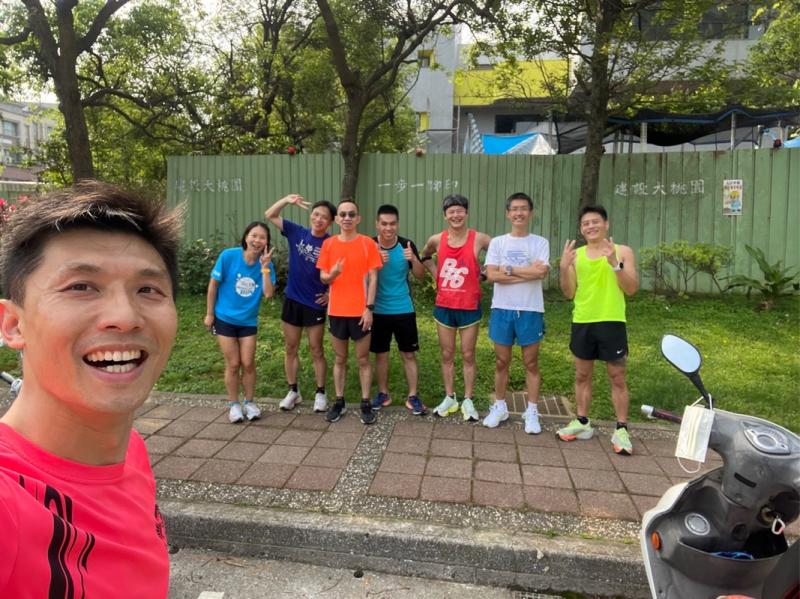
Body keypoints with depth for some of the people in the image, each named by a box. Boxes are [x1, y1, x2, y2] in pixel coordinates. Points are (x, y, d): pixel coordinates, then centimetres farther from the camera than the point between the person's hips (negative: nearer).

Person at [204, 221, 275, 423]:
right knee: (233, 364, 4)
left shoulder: (266, 264, -10)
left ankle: (250, 402, 24)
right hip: (224, 318, -2)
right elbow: (213, 285, -7)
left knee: (248, 363, 5)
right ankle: (233, 404, 21)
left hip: (248, 321, 2)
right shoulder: (228, 256, -17)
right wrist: (209, 314, -3)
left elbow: (268, 293, -22)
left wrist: (264, 266, -27)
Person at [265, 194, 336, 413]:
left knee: (316, 350, 7)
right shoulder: (297, 233, -1)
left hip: (315, 304, -3)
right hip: (291, 300, 3)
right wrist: (287, 199, -16)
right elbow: (270, 215, 0)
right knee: (290, 349, 11)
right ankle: (293, 391, 25)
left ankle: (320, 393, 19)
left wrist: (331, 293, -10)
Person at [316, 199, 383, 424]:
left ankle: (366, 403, 16)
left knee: (363, 359, 7)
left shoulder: (368, 243, -4)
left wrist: (369, 308, -11)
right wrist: (331, 275, -18)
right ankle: (339, 401, 24)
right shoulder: (328, 244, 3)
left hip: (360, 311, -2)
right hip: (336, 311, 3)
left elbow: (373, 278, -5)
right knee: (339, 358, 13)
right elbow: (322, 277, 5)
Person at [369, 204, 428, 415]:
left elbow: (421, 276, -4)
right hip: (378, 310, 0)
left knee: (409, 354, 6)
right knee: (381, 353, 11)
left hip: (404, 310, 0)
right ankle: (383, 393, 26)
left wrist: (413, 259, -23)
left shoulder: (407, 245, -6)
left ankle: (413, 396, 17)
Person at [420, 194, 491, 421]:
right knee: (447, 355, 11)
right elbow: (424, 256, 21)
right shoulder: (436, 240, -1)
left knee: (468, 355, 7)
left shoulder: (478, 239, -10)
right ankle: (449, 398, 25)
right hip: (443, 307, 3)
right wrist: (435, 272, 6)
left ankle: (468, 401, 20)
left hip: (469, 307, -2)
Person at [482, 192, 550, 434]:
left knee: (531, 363, 7)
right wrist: (528, 272, -13)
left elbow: (541, 272, -15)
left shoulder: (540, 243, 1)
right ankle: (499, 407, 26)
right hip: (502, 309, 1)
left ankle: (532, 412, 18)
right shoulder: (497, 242, 3)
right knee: (501, 361, 11)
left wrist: (509, 269, -10)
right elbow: (492, 275, -11)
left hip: (530, 310, -1)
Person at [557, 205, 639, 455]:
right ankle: (582, 422, 23)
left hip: (611, 322, -3)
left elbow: (632, 288, -8)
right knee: (582, 375, 11)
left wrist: (615, 263, -20)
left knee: (617, 377, 2)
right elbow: (569, 293, 5)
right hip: (582, 322, 3)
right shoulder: (576, 255, 7)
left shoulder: (622, 251, -1)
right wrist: (564, 267, -10)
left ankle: (621, 430, 10)